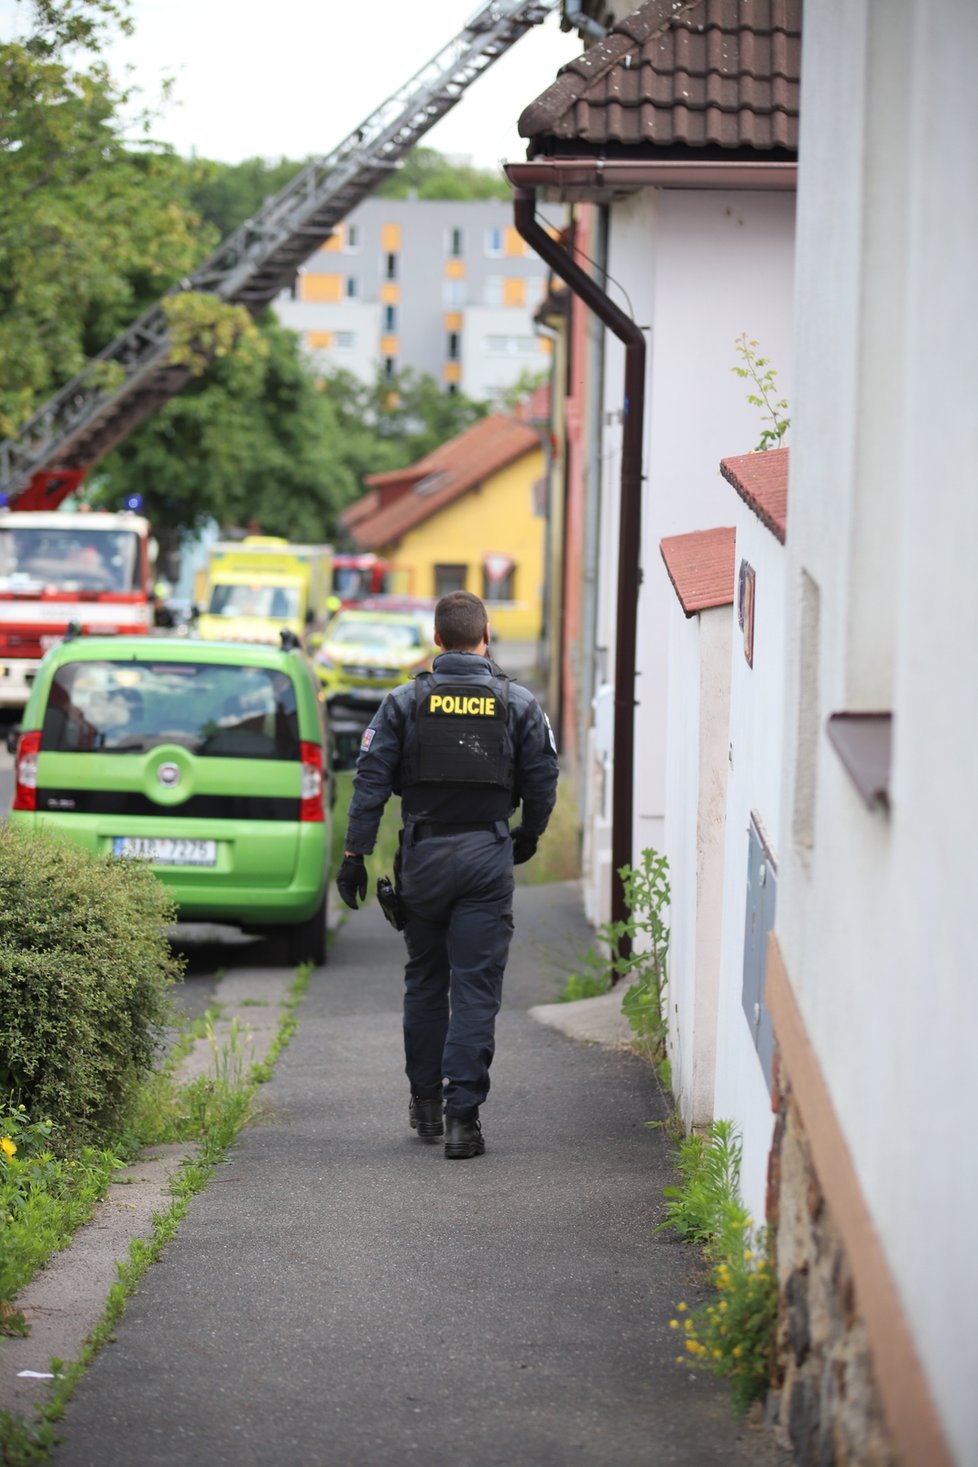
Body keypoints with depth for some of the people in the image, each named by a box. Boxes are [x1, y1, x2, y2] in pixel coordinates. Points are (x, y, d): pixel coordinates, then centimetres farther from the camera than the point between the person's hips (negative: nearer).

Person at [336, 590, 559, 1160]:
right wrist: (528, 837, 19)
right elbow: (542, 781, 2)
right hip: (488, 856, -1)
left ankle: (426, 1102, 25)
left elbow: (371, 781, -3)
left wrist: (356, 854, 0)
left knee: (424, 982, 16)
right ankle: (463, 1116, -8)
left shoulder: (406, 702, 0)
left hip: (423, 854, 1)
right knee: (477, 988, -2)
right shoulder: (518, 703, 0)